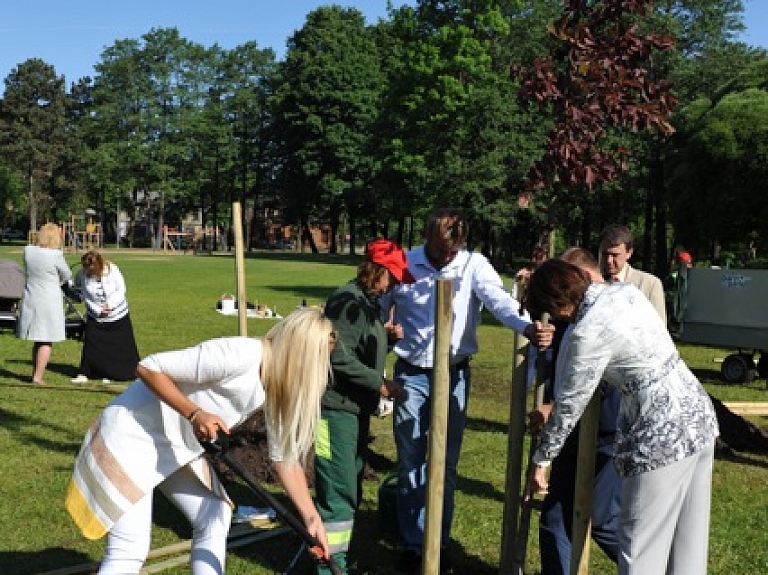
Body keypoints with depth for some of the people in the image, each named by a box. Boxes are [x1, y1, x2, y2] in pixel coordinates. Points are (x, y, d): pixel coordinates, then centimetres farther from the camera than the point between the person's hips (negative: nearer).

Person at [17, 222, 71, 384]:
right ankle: (38, 377, 4)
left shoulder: (28, 250, -3)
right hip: (49, 301, -5)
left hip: (30, 301, 5)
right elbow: (66, 276, -1)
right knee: (47, 342, 5)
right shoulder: (56, 255, -17)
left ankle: (35, 374, 26)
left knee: (37, 341, 18)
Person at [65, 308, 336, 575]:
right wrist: (195, 414, -32)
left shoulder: (280, 385, -2)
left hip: (178, 445, 9)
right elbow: (147, 368, -24)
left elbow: (285, 458, 4)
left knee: (216, 519, 13)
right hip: (133, 433, -9)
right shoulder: (240, 356, -29)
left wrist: (312, 518, -2)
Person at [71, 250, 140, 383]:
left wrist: (110, 305, -20)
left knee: (122, 346, 2)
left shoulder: (112, 270, -16)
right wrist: (98, 310, -16)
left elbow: (121, 290, -10)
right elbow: (86, 297, -5)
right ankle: (84, 373, 2)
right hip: (96, 316, 1)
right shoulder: (84, 275, -11)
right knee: (90, 343, -5)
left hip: (117, 314, -1)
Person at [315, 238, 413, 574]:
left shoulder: (369, 300, 14)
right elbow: (340, 357, -24)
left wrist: (386, 335, 4)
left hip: (357, 407, 10)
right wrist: (379, 383, -19)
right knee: (338, 489, -4)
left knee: (351, 486, 18)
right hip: (337, 407, -10)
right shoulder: (347, 300, -17)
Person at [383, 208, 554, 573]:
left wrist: (528, 326, -44)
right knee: (410, 461, 6)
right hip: (411, 374, 1)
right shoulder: (403, 264, -4)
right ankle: (411, 544, 20)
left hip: (453, 375, 0)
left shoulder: (475, 265, -8)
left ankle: (440, 543, 24)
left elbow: (499, 300, -24)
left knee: (445, 463, 9)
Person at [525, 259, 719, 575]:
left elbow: (571, 403, -8)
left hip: (663, 434, -9)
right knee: (688, 538, 17)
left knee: (641, 544, 3)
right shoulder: (626, 291, 6)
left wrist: (541, 460, 4)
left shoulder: (589, 331, -17)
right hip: (699, 412, 9)